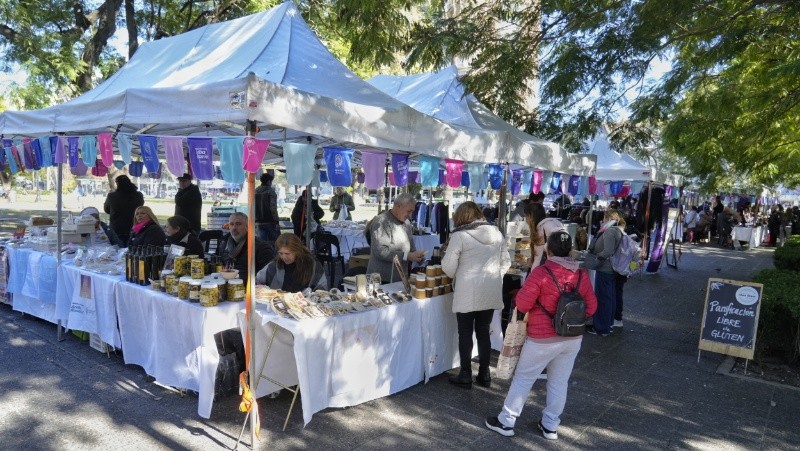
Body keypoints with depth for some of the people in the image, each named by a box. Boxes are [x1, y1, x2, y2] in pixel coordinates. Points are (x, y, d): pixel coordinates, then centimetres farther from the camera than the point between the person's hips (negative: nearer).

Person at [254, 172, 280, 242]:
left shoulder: (255, 191, 10)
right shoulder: (270, 191, -9)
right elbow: (273, 208, -16)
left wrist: (255, 221, 17)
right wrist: (276, 222, -13)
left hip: (259, 223, 6)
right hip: (270, 222, -6)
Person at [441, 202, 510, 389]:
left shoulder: (459, 235, -11)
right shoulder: (496, 233, 4)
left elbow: (448, 266, -9)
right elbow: (505, 262, 9)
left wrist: (455, 275, 12)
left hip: (468, 292, -5)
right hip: (491, 292, 5)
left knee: (465, 334, 7)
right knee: (484, 333, 15)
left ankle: (465, 376, 15)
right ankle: (484, 374, 22)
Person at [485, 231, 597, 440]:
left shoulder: (541, 272, -17)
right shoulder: (582, 274, -1)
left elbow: (522, 303, -17)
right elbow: (591, 307, 6)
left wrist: (535, 307, 5)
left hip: (544, 338, -5)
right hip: (573, 338, 5)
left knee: (523, 378, 8)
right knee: (559, 382, 16)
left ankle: (506, 422, 17)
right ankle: (550, 425, 28)